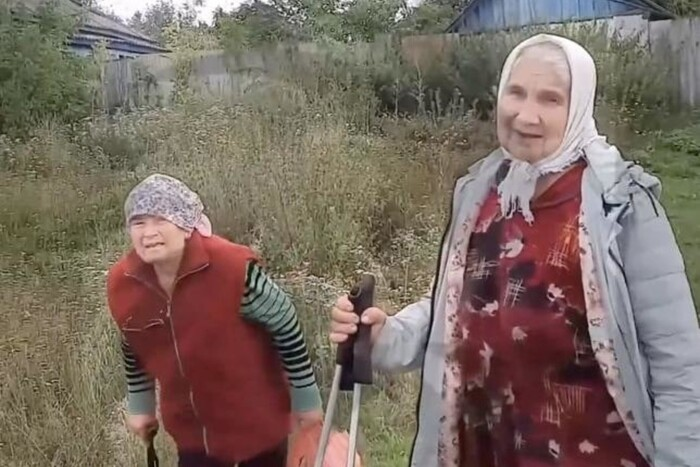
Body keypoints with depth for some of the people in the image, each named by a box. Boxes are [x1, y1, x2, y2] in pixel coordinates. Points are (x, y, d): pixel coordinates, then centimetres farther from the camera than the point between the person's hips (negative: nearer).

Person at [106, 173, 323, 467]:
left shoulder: (234, 268, -28)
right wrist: (140, 405, 16)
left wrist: (307, 398, -9)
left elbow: (286, 326, -17)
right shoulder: (121, 283, -12)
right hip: (190, 424, 4)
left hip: (256, 416, -4)